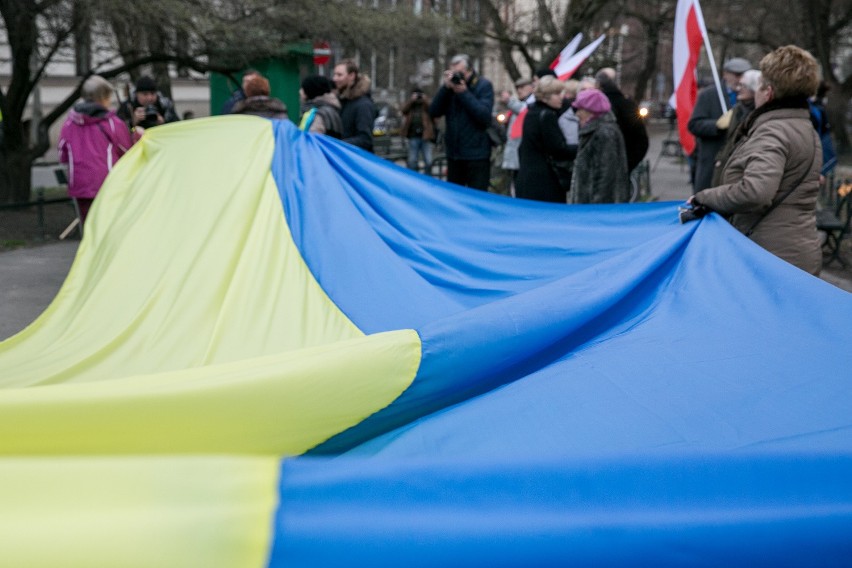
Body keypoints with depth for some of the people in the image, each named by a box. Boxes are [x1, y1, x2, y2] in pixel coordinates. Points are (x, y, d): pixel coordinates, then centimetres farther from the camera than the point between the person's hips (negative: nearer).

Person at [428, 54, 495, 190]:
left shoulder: (484, 85, -4)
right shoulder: (451, 85, 8)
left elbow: (484, 116, -17)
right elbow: (434, 112, -1)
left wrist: (464, 92, -17)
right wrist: (446, 88, -12)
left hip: (476, 154, -5)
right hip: (454, 153, 5)